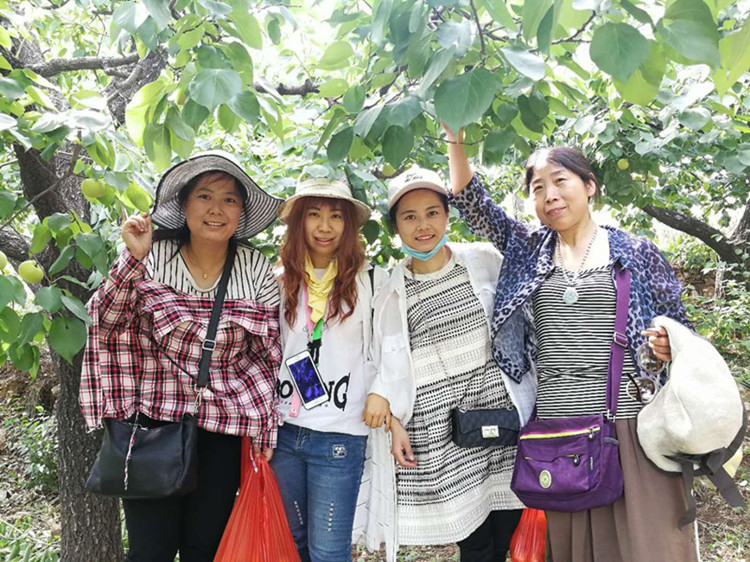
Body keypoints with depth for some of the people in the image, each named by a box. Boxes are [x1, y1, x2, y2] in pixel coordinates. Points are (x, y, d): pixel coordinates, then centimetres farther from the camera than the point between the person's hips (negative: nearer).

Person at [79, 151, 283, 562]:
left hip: (223, 434, 1)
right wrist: (133, 258, -22)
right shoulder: (152, 257, -4)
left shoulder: (256, 270, -1)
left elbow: (268, 357, 3)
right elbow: (106, 323, -9)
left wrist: (264, 431, 1)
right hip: (153, 423, -1)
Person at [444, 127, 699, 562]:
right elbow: (471, 200, 5)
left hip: (630, 425, -2)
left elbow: (682, 333, 10)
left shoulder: (638, 253, 6)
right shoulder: (528, 250, 11)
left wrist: (670, 347, -12)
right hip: (555, 429, 2)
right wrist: (456, 134, -4)